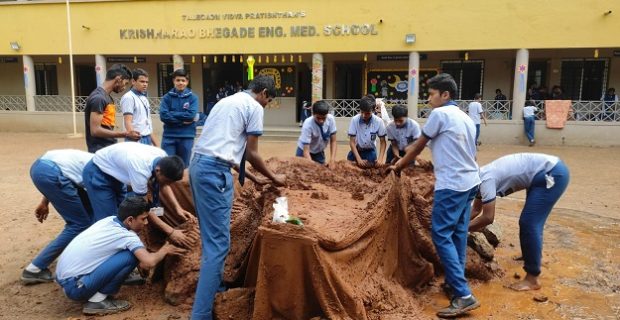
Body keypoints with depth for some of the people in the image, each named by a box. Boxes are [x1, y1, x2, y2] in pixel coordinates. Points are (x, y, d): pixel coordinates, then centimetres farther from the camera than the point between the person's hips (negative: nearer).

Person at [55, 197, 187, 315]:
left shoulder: (110, 220, 3)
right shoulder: (127, 236, -19)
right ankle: (97, 301, -6)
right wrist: (165, 250, -8)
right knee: (131, 256, -17)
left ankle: (96, 293, 11)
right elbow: (150, 262, -28)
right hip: (74, 286, -8)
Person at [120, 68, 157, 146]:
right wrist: (134, 142, -24)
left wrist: (155, 144, 18)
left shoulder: (144, 98, 17)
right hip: (136, 140, -9)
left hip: (147, 140, 9)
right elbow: (128, 122, -15)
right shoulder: (129, 97, -8)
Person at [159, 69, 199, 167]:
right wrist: (183, 120, -11)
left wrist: (172, 114, -8)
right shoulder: (167, 97, 3)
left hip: (186, 137, 0)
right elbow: (163, 116, -9)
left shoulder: (193, 97, 2)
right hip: (169, 136, 0)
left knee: (183, 165, 10)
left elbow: (191, 115, -12)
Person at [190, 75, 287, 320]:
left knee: (211, 235, 21)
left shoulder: (227, 101, 25)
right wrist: (273, 178, 14)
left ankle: (212, 285, 35)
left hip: (198, 165, 10)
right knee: (218, 242, -6)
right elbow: (251, 154, -2)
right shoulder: (254, 107, -1)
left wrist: (253, 178, 30)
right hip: (214, 171, -10)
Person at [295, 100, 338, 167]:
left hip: (319, 152, 3)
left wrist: (332, 159, -25)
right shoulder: (308, 124, -33)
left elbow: (333, 141, -13)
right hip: (304, 151, -3)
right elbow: (306, 151, -32)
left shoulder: (331, 119, -23)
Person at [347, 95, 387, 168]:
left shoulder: (379, 121, -17)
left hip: (370, 152, 0)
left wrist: (380, 159, -21)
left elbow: (382, 142, -8)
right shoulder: (354, 120, -19)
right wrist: (359, 159, -24)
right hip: (356, 151, 0)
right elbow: (352, 142, -15)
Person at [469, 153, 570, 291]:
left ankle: (532, 279, -3)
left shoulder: (486, 179, -20)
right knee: (531, 221, 25)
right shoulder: (480, 177, 9)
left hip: (553, 174, -10)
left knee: (528, 223, -10)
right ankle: (535, 252, 49)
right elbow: (476, 209, 21)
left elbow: (488, 218, -19)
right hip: (551, 172, 10)